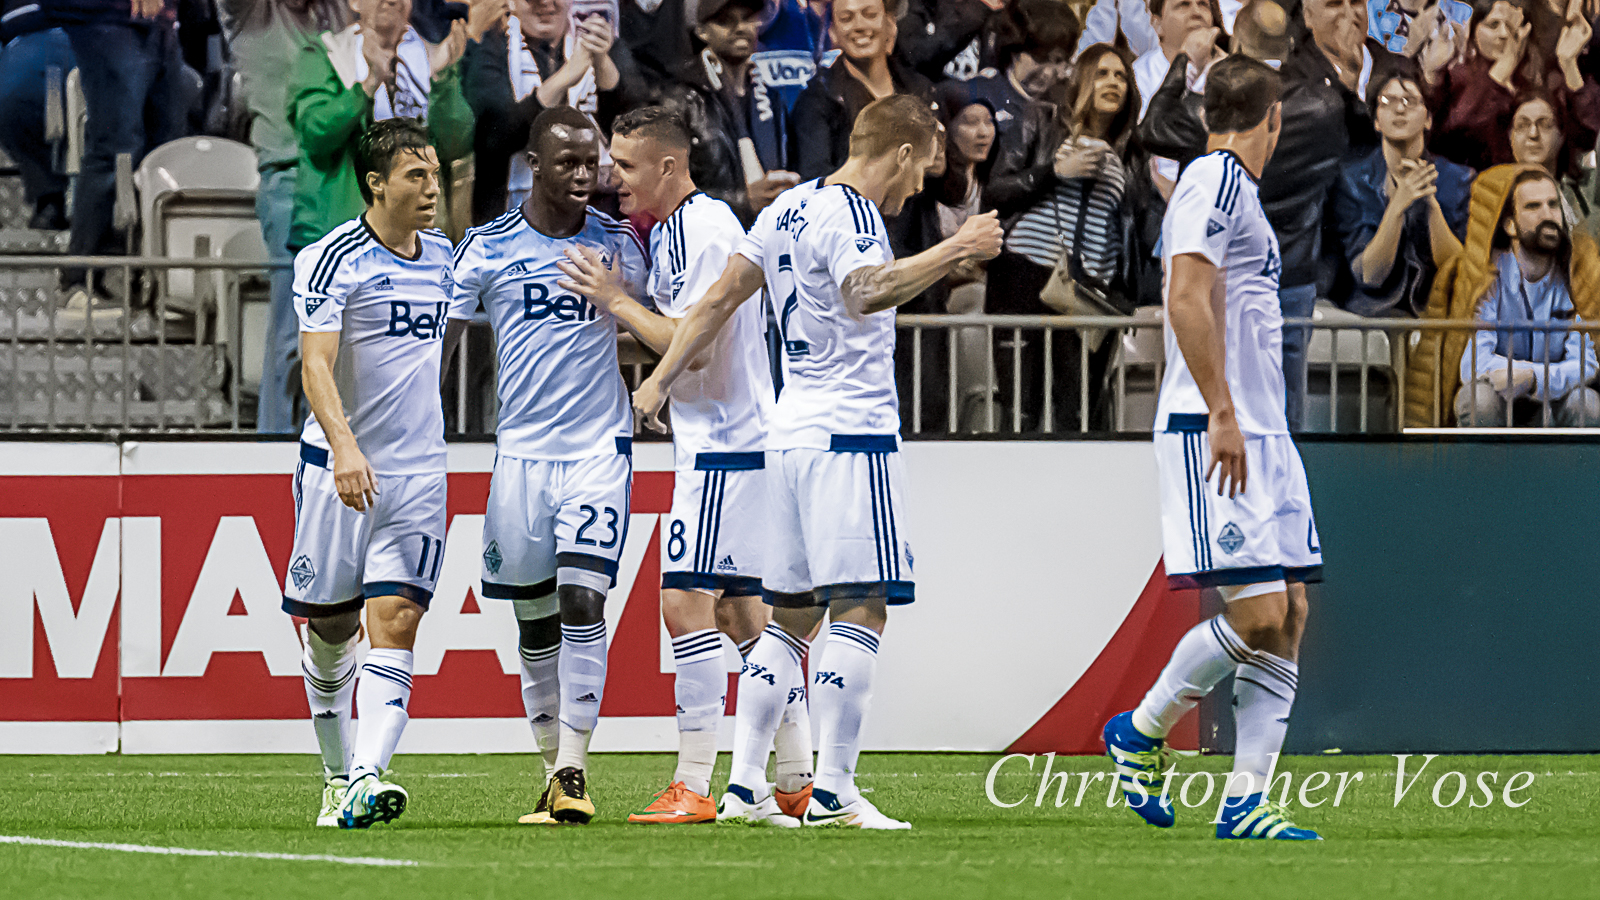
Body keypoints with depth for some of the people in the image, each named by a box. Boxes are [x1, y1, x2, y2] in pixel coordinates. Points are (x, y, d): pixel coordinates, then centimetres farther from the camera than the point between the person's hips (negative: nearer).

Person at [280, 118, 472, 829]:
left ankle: (366, 777, -21)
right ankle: (336, 776, 21)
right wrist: (344, 445, -32)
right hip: (337, 466, -3)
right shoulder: (332, 258, -9)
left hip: (418, 472, 3)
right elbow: (315, 364, -19)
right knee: (331, 626, 5)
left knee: (395, 623, -12)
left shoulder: (445, 256, 9)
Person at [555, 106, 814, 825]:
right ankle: (796, 784, 14)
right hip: (722, 441, 11)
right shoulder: (670, 228, 15)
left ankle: (693, 787, -14)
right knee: (740, 611, 12)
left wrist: (616, 301, -13)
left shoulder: (702, 231, -16)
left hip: (724, 448, -11)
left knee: (686, 604, -12)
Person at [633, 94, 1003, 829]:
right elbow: (864, 293, -32)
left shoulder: (789, 210, 15)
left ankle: (746, 782, 12)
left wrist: (661, 380, 26)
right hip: (852, 435, -9)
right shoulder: (849, 215, -12)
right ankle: (832, 791, -16)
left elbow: (719, 300, 20)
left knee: (791, 615, 14)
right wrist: (954, 251, -32)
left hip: (792, 432, 9)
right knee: (860, 609, -10)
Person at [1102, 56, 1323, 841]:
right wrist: (1222, 414, -23)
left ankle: (1245, 803, 2)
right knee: (1258, 615, -14)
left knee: (1288, 618, 2)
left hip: (1257, 435, 10)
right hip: (1215, 435, -10)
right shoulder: (1216, 182, -9)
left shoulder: (1231, 189, 21)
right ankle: (1141, 732, 4)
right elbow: (1187, 301, -19)